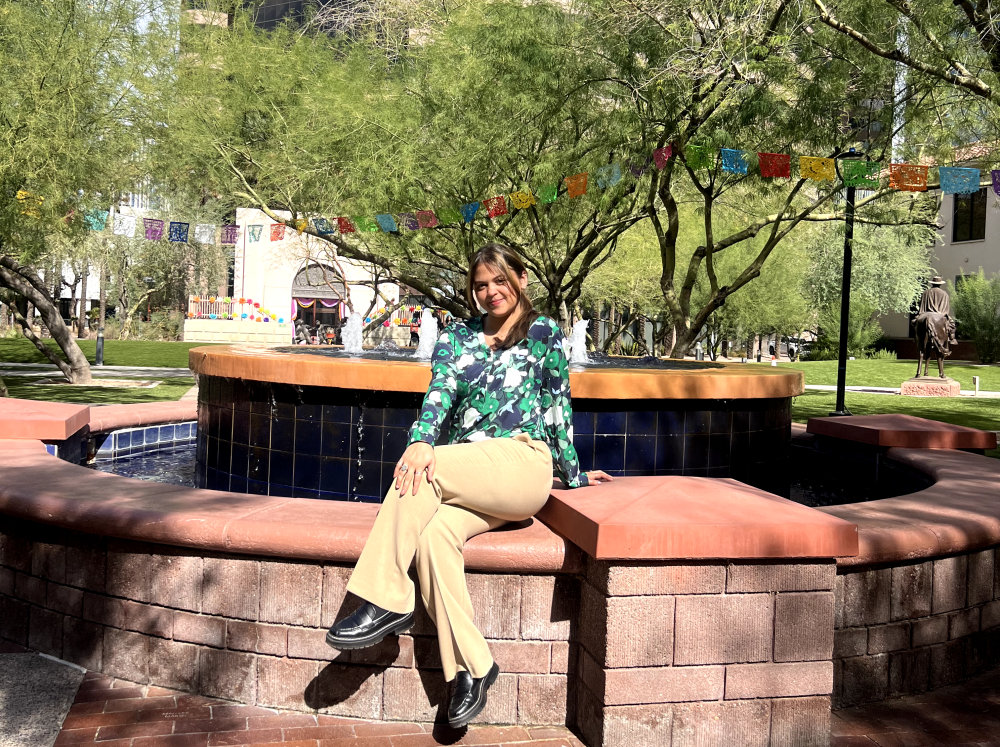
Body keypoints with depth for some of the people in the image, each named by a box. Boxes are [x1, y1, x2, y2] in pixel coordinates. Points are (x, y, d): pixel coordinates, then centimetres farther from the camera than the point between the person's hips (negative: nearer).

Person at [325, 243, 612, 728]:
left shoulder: (544, 333, 12)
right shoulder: (456, 337, 19)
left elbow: (557, 406, 15)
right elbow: (440, 390, 1)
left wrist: (573, 475, 19)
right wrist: (422, 440, -19)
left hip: (523, 466, -3)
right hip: (466, 482, 3)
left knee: (427, 470, -29)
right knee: (433, 534, -29)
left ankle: (386, 603, -25)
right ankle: (470, 666, -22)